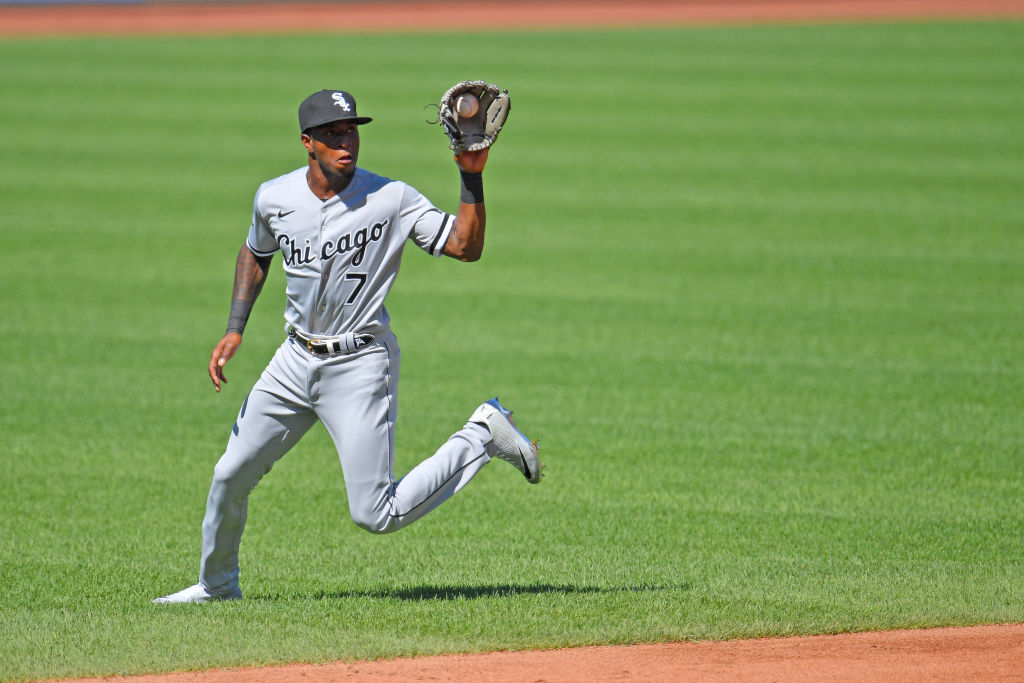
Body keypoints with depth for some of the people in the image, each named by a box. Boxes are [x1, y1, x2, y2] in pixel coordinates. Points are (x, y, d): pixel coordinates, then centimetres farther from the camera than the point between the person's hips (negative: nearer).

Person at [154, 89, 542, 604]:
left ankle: (482, 436, 8)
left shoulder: (390, 199, -13)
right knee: (231, 476, 10)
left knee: (376, 515, -11)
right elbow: (255, 254, 19)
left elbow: (465, 246, -16)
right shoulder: (274, 199, -1)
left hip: (360, 364, -5)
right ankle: (215, 585, 36)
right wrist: (235, 329, 10)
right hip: (297, 359, 5)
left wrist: (472, 179, -27)